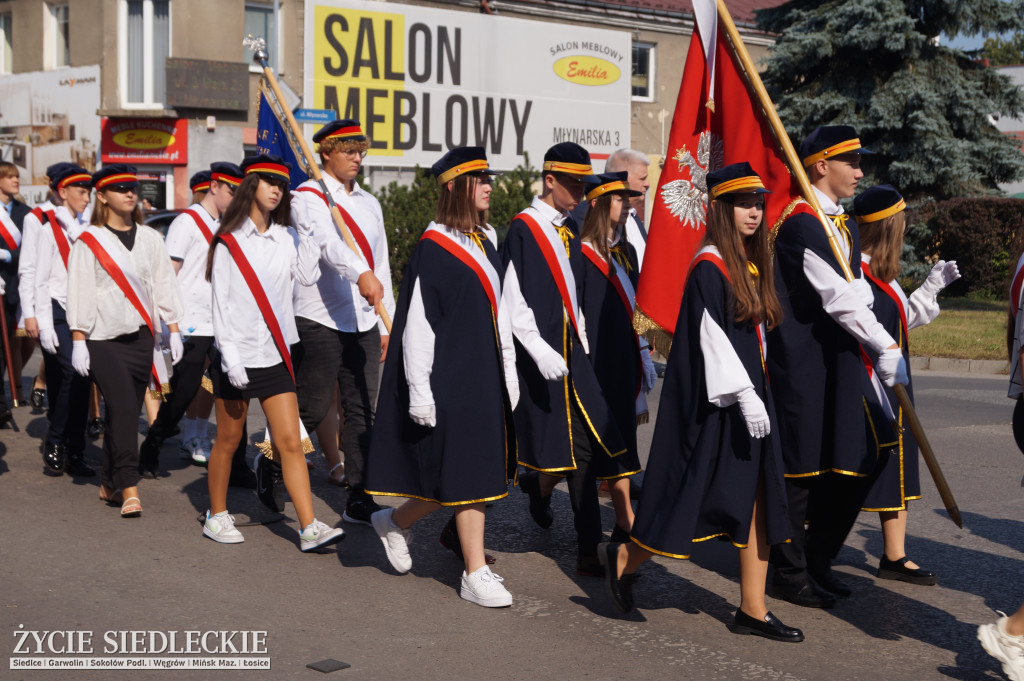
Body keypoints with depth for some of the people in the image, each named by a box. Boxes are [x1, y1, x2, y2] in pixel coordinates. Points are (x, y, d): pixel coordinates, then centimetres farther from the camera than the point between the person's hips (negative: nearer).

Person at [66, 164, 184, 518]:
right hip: (104, 340, -4)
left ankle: (110, 484, 22)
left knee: (127, 412, 8)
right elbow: (79, 293, -3)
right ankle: (129, 488, -14)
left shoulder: (150, 238, 10)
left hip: (141, 338, 4)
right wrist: (78, 341, -8)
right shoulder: (88, 241, -1)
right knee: (123, 409, -15)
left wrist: (174, 330, 8)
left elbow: (164, 285, 13)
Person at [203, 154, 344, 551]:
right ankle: (216, 517, 25)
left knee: (290, 443, -2)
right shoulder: (230, 240, -1)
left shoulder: (286, 237, 10)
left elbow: (308, 275, -8)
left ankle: (310, 528, -6)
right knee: (228, 440, 8)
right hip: (238, 355, -3)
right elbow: (221, 304, -6)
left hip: (275, 354, 3)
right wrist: (231, 357, -14)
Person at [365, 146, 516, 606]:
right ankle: (475, 575, 6)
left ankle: (395, 521, 30)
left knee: (476, 472, 11)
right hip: (451, 377, -9)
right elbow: (417, 325, -14)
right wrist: (420, 391, -17)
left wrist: (508, 375, 14)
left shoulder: (483, 244, 13)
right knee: (467, 474, -4)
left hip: (484, 377, 9)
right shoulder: (432, 249, -12)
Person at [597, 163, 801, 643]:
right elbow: (712, 338, -19)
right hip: (716, 402, -9)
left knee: (754, 499, 5)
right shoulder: (709, 268, -13)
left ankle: (753, 611, 9)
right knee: (697, 492, -2)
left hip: (749, 396, 9)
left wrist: (756, 395, 19)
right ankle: (624, 559, 20)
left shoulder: (751, 266, 14)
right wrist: (745, 396, -24)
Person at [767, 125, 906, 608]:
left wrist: (871, 369, 12)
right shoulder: (801, 225, -15)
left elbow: (856, 294, 17)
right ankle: (790, 575, 13)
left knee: (852, 467, 10)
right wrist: (885, 347, -21)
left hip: (840, 363, 9)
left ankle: (817, 561, 25)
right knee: (802, 469, 0)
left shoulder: (845, 227, 16)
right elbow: (838, 299, -21)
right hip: (803, 366, -9)